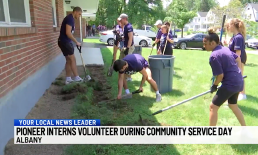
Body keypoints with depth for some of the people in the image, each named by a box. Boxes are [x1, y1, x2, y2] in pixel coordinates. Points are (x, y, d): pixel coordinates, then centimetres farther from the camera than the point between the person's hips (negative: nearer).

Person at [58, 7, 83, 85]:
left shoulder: (70, 18, 17)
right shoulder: (70, 18, -16)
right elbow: (68, 33, -25)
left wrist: (74, 42, 20)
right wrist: (76, 42, -18)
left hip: (65, 42, 10)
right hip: (64, 42, -10)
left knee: (68, 60, 11)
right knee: (73, 59, -5)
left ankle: (68, 79, 15)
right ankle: (76, 77, 3)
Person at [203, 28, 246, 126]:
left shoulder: (214, 56, -20)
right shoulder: (225, 49, 7)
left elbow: (220, 75, -18)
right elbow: (238, 58, 20)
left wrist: (214, 86, -2)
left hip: (230, 84, -10)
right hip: (239, 82, 10)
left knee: (213, 107, 0)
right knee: (233, 105, 28)